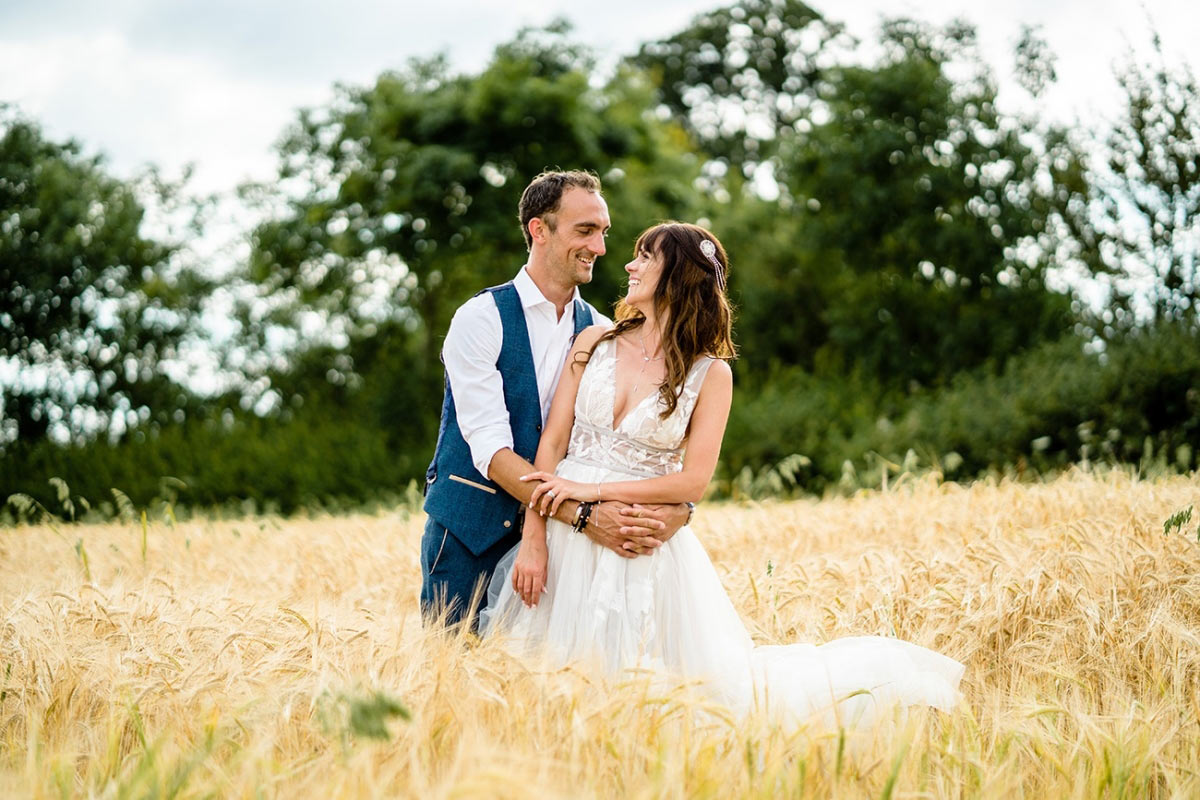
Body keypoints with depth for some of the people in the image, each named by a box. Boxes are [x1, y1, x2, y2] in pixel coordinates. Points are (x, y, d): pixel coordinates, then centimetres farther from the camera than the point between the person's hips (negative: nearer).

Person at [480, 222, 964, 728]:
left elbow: (694, 480, -10)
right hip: (566, 541, 4)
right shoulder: (594, 343, 4)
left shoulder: (710, 374, -3)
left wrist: (594, 490, -17)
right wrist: (533, 538, -11)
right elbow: (552, 442, -1)